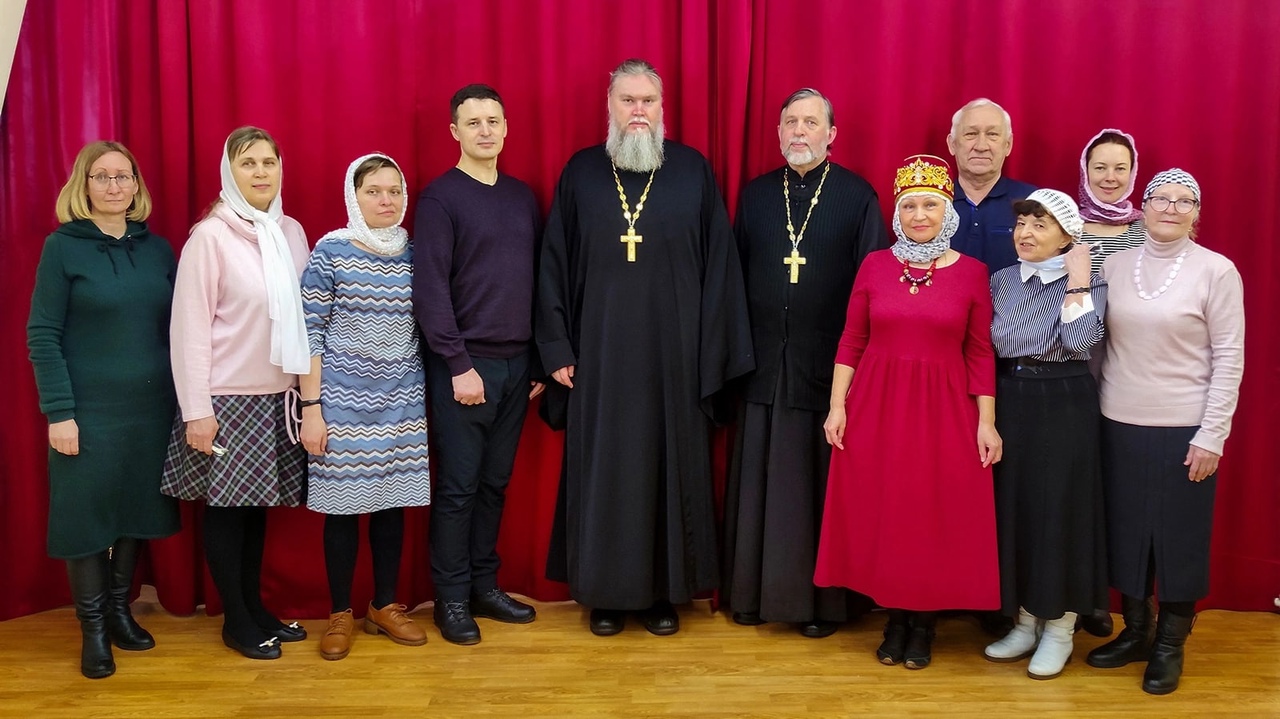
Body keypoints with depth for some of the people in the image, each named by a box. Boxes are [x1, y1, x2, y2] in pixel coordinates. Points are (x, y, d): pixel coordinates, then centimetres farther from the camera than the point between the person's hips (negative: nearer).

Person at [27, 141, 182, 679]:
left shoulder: (157, 248, 7)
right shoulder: (62, 247, -4)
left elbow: (173, 328, 9)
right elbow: (42, 336, -7)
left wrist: (183, 398, 4)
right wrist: (59, 412, -14)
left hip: (152, 407, 4)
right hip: (90, 411, -4)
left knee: (137, 509, 12)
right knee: (88, 512, 4)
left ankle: (120, 609, 29)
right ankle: (92, 626, 19)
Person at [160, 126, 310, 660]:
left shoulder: (291, 232, 5)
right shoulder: (210, 236, -11)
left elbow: (304, 315, 8)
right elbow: (189, 328, -11)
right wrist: (196, 410, -13)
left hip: (278, 395, 5)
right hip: (228, 397, -5)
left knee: (257, 505, 14)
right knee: (226, 507, 6)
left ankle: (256, 608, 28)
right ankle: (236, 621, 20)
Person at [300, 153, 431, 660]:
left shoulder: (415, 254, 6)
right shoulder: (330, 251, -5)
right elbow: (309, 334, -6)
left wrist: (431, 396, 7)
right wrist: (310, 407, -9)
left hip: (402, 403, 3)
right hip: (343, 402, -3)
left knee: (393, 502, 8)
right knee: (343, 506, 4)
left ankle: (385, 606, 24)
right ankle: (340, 614, 18)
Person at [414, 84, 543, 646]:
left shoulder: (523, 196, 12)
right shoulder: (440, 198, -5)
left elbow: (538, 279, 13)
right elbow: (430, 290, -10)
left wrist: (540, 358, 9)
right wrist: (459, 365, -13)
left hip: (517, 364, 5)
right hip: (466, 365, -5)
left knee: (495, 482, 12)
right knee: (458, 487, 2)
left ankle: (484, 585, 24)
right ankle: (451, 598, 14)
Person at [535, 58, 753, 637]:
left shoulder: (693, 171, 2)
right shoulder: (580, 173, 4)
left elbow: (718, 265, 1)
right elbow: (555, 266, 5)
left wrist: (713, 351, -3)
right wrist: (558, 349, 0)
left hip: (673, 355, 0)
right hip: (600, 354, 1)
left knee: (671, 468, 6)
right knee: (602, 469, 6)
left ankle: (666, 590, 21)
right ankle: (605, 593, 20)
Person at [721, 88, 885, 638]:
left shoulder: (858, 196, 0)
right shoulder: (756, 194, 10)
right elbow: (736, 275, 11)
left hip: (830, 365, -3)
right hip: (764, 363, 3)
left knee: (823, 485, 4)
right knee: (758, 483, 8)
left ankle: (824, 599, 16)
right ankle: (754, 592, 21)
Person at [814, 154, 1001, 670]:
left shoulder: (971, 272, 0)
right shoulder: (875, 265, 2)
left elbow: (980, 353, 0)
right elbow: (851, 342, 3)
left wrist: (987, 422, -3)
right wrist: (837, 406, -2)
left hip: (944, 410, -1)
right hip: (876, 406, 1)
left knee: (935, 516, 5)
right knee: (880, 514, 6)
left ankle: (923, 623, 22)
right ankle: (895, 618, 23)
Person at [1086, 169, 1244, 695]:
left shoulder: (1216, 271, -6)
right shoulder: (1114, 265, 4)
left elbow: (1229, 358, -6)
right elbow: (1099, 343, 8)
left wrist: (1211, 435, -10)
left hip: (1183, 429, -3)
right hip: (1120, 424, 3)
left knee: (1179, 535, 7)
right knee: (1126, 528, 12)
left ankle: (1169, 645, 23)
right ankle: (1134, 631, 29)